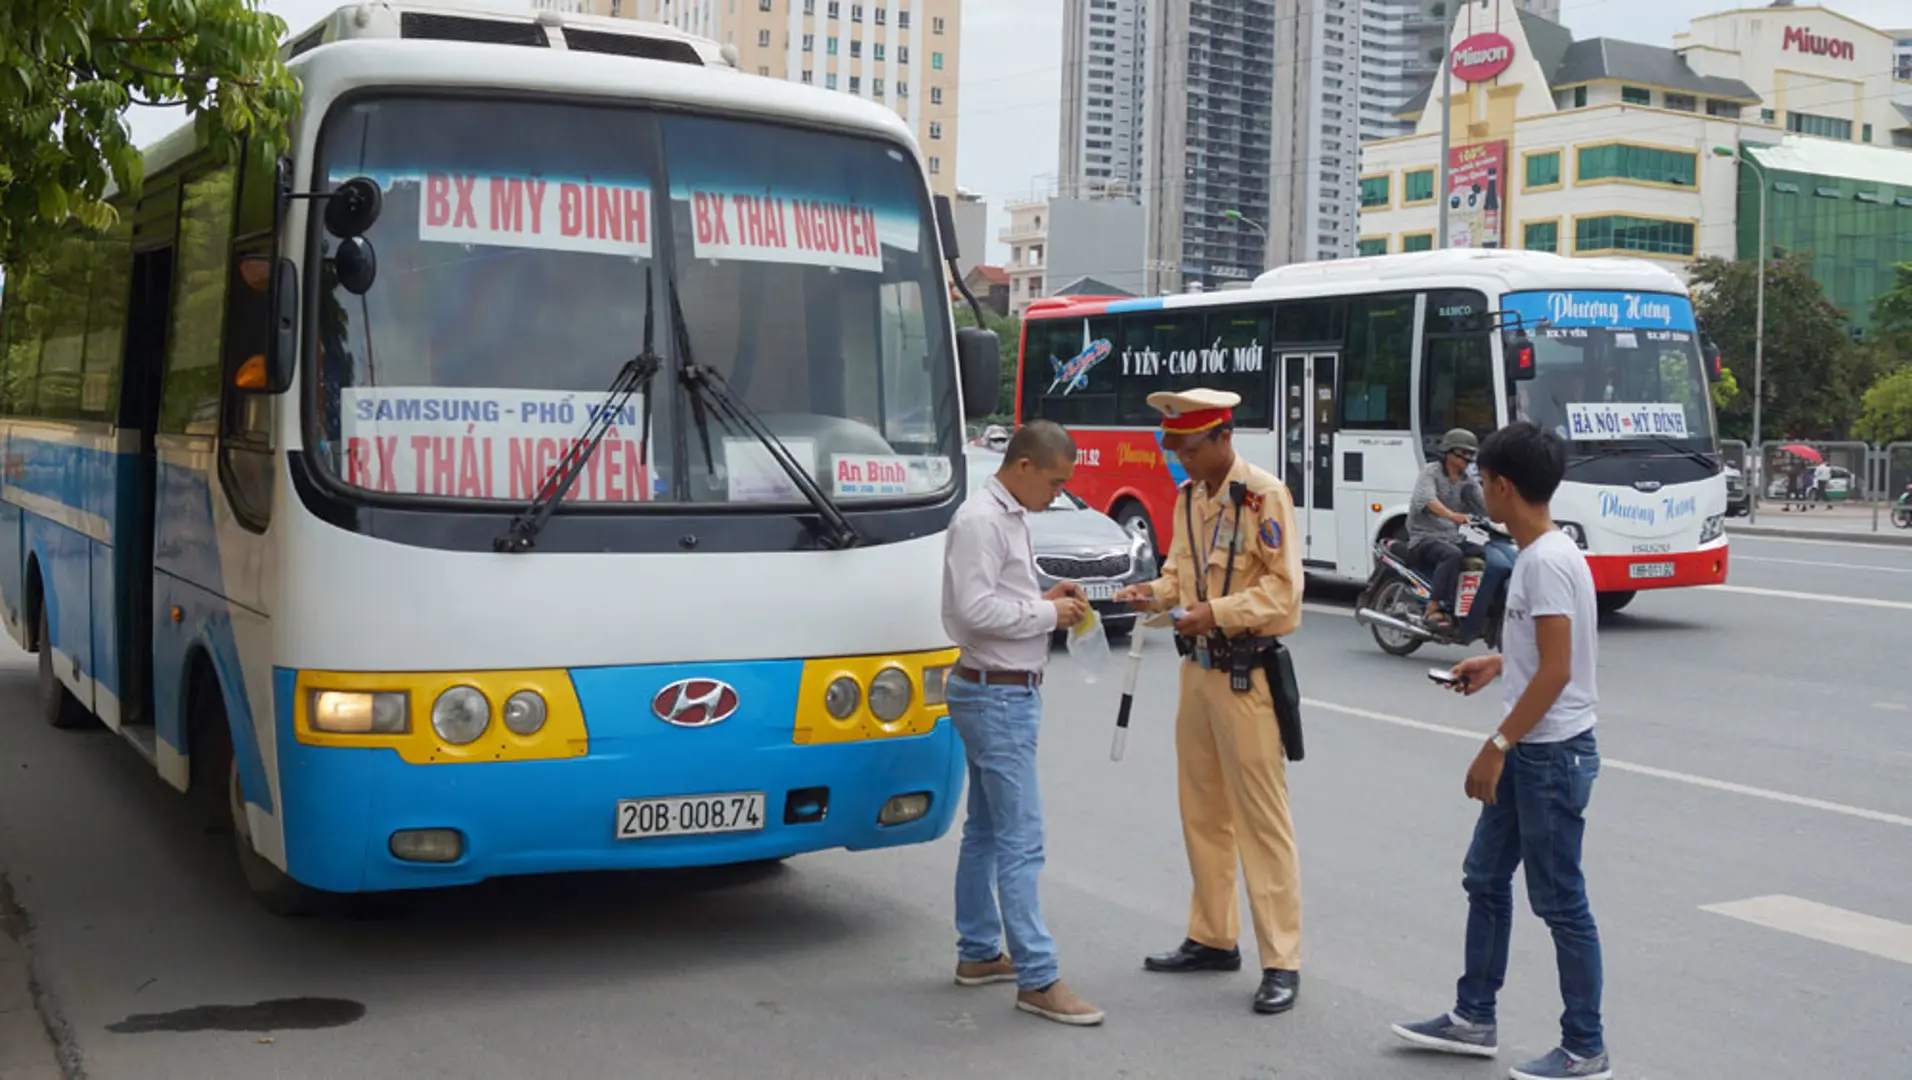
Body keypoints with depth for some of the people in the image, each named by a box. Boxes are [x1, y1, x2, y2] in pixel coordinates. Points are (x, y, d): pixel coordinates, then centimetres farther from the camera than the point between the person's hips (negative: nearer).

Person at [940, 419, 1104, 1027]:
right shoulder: (980, 520, -17)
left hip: (1007, 694, 11)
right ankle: (1037, 979, -7)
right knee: (1020, 840, -10)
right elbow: (976, 610, -24)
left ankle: (978, 953, 27)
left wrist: (1044, 599, 4)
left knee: (985, 830, 17)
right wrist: (1048, 614, -16)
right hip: (996, 695, -11)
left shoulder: (1012, 518, 14)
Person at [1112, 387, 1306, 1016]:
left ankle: (1281, 962, 2)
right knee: (1202, 811, 15)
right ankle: (1213, 939, 27)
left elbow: (1284, 588, -16)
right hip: (1197, 669, 8)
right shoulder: (1188, 496, 11)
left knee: (1261, 817, -4)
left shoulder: (1263, 496, -13)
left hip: (1246, 674, -8)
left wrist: (1216, 613, -23)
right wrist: (1157, 593, 1)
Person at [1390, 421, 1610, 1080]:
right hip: (1529, 752, 10)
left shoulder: (1547, 562, -21)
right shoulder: (1539, 555, 9)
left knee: (1560, 901, 0)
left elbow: (1557, 671, -24)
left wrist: (1497, 746, -21)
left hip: (1552, 753, -10)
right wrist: (1496, 664, 22)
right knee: (1485, 878, 17)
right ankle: (1473, 1019, 28)